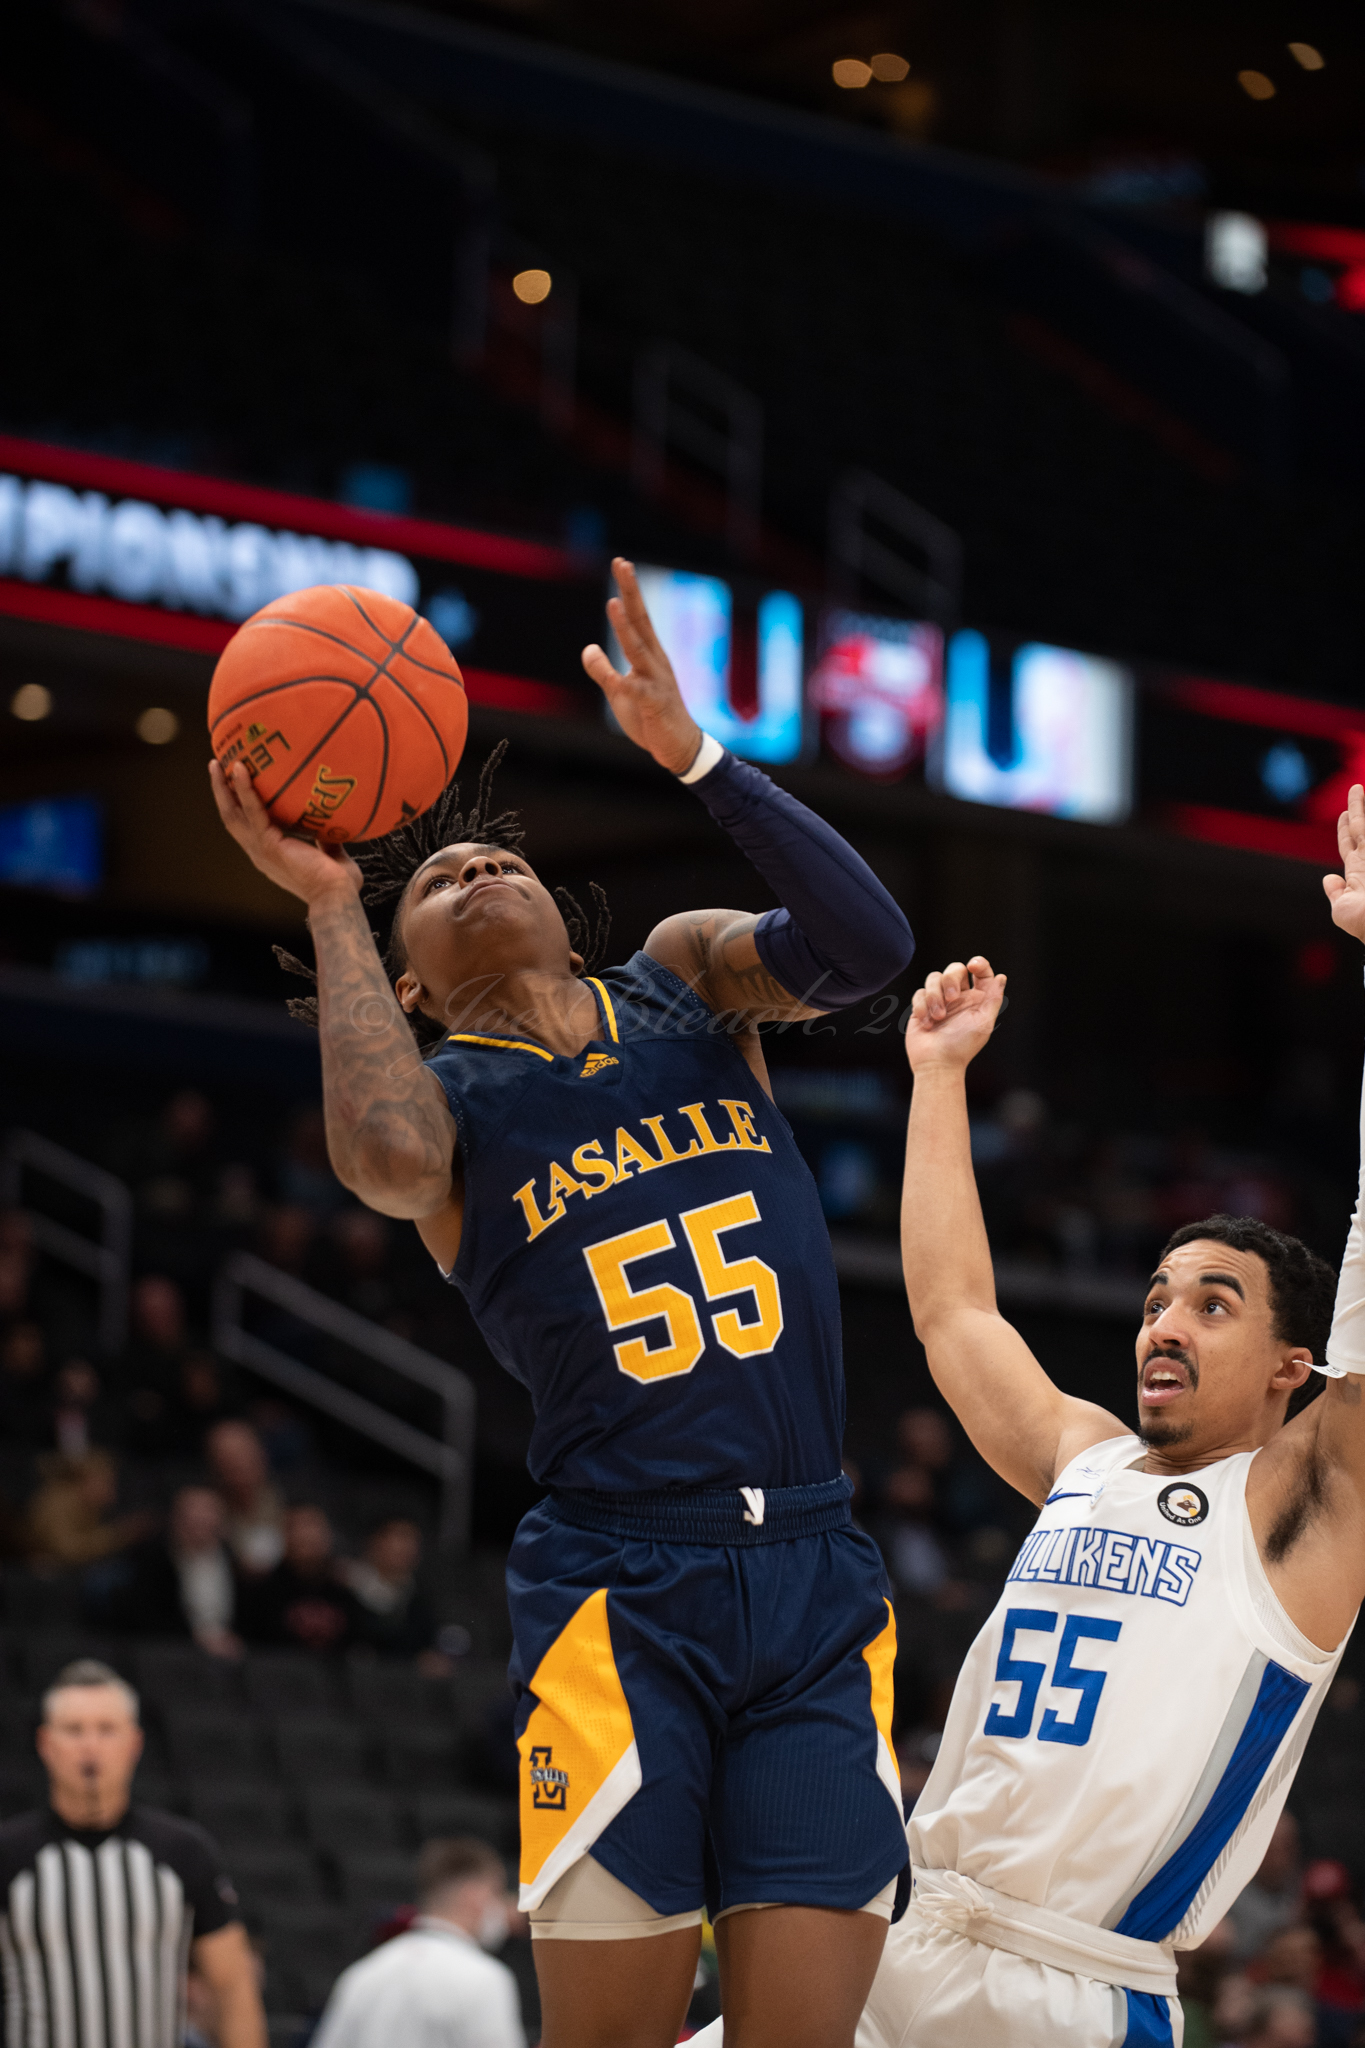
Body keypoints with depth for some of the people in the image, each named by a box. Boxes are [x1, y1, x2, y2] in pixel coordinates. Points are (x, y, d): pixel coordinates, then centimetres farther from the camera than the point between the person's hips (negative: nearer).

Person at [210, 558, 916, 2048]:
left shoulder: (686, 975, 16)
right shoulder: (441, 1090, 6)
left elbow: (864, 948, -5)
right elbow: (387, 1161, -21)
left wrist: (688, 752, -11)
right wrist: (331, 908, -11)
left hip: (818, 1585, 3)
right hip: (620, 1598, -3)